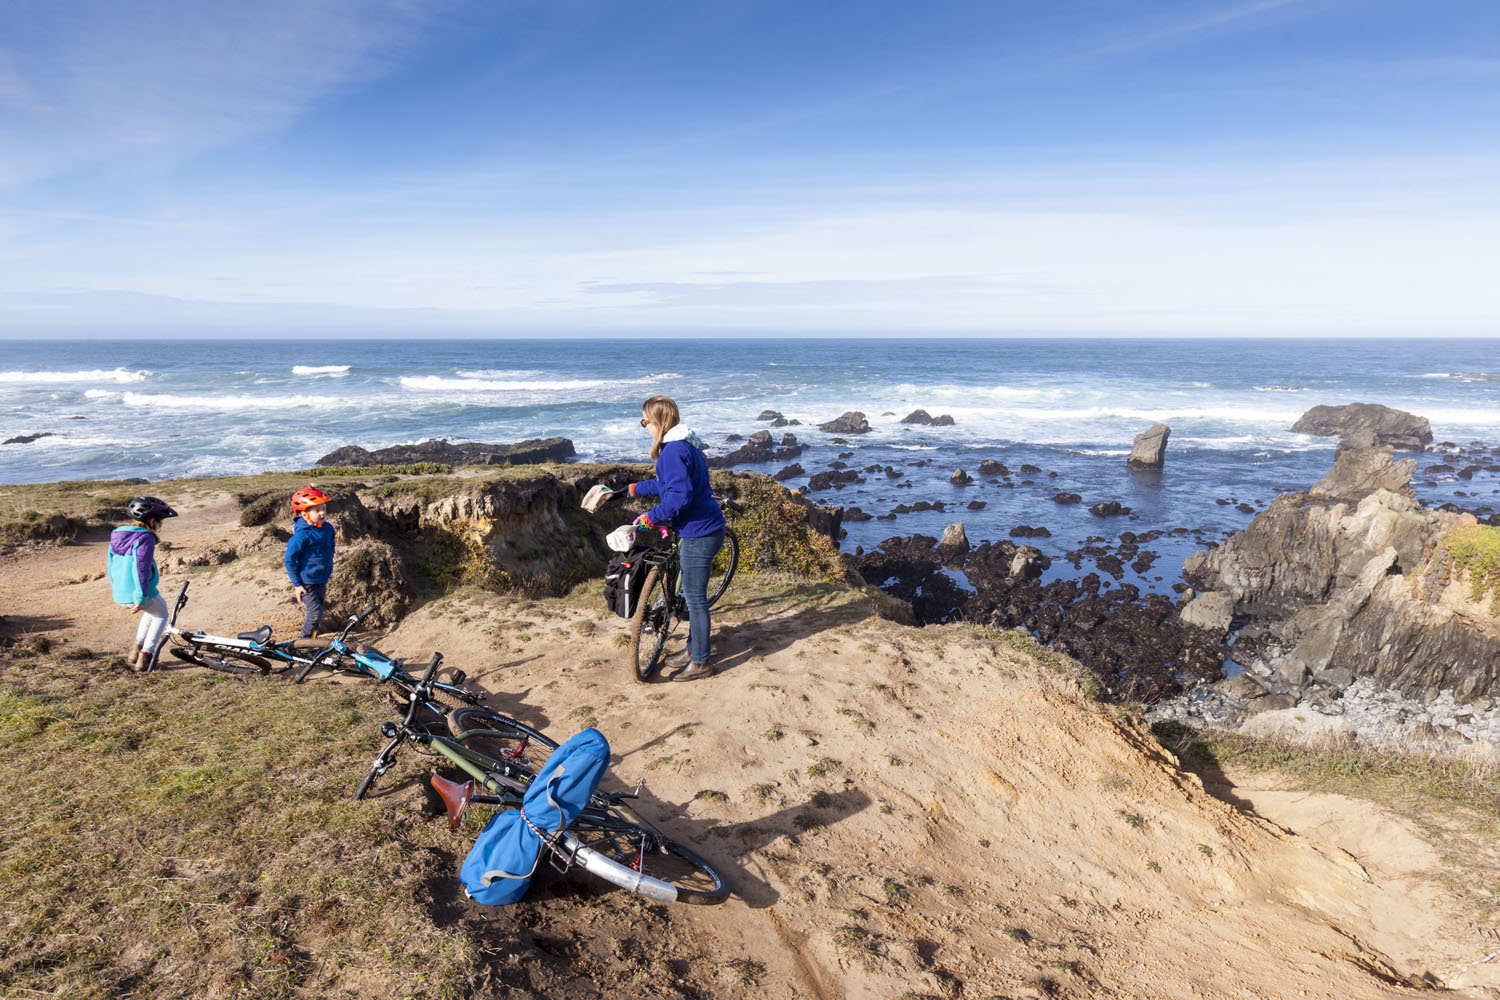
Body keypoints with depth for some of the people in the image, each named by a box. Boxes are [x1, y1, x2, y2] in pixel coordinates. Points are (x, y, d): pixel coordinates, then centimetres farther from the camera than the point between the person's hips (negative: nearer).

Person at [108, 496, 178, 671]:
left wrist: (114, 584, 33)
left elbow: (111, 563, 18)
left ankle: (137, 648, 28)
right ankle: (144, 657, 14)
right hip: (141, 593, -8)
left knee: (154, 608, 34)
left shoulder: (117, 535, 10)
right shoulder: (145, 538, -17)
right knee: (161, 615, 21)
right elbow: (141, 568, -24)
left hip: (120, 596, 8)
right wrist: (140, 599, -21)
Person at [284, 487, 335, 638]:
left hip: (322, 580, 7)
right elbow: (290, 560, -16)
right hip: (307, 583, -7)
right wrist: (297, 584, -14)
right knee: (316, 613, -9)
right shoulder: (302, 535, -23)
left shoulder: (328, 528, -2)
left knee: (316, 611, 18)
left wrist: (329, 569, 20)